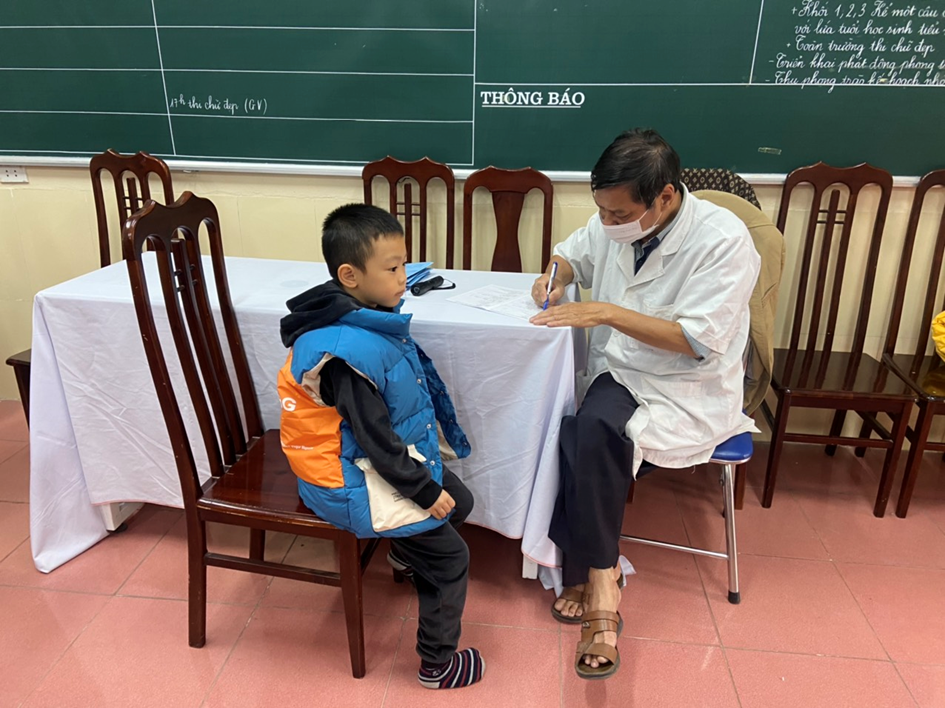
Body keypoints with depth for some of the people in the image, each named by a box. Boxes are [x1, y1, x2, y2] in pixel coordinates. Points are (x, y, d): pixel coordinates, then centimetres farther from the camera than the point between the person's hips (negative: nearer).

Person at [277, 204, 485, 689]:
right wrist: (426, 491, -17)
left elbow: (412, 389, 12)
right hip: (354, 481, -9)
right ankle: (437, 664, 21)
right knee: (450, 558, 0)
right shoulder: (348, 353, -32)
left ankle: (404, 554, 51)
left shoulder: (371, 320, -3)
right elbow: (377, 440, -27)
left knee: (460, 502, 22)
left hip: (395, 454, 9)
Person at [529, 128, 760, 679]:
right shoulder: (612, 224, 1)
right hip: (619, 375, 5)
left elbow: (699, 342, -21)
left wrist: (609, 313, -25)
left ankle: (591, 574, -11)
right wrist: (556, 277, -3)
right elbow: (571, 255, 21)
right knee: (584, 437, -26)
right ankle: (599, 577, -7)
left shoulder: (723, 240, -17)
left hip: (689, 391, -5)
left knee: (593, 434, -31)